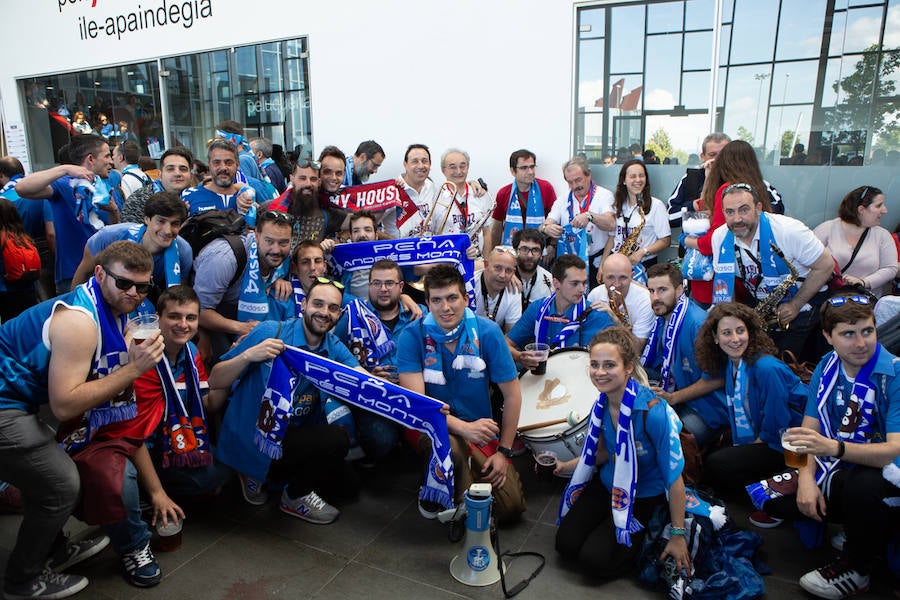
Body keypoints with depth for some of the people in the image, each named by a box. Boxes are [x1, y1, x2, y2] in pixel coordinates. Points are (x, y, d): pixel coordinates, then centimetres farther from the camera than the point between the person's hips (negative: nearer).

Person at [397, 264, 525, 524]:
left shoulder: (487, 332, -11)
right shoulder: (413, 336, -14)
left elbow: (512, 395, -5)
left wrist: (504, 451, -6)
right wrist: (463, 427, -32)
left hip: (482, 430, 2)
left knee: (511, 509, -8)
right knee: (449, 444, -38)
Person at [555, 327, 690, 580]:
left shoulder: (654, 412, -31)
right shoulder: (602, 404, -9)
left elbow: (674, 476, -22)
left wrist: (678, 536, -15)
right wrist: (566, 467, -4)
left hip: (644, 498, -5)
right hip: (607, 485, 6)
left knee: (594, 561, -11)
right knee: (566, 544, -4)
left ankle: (648, 537, 14)